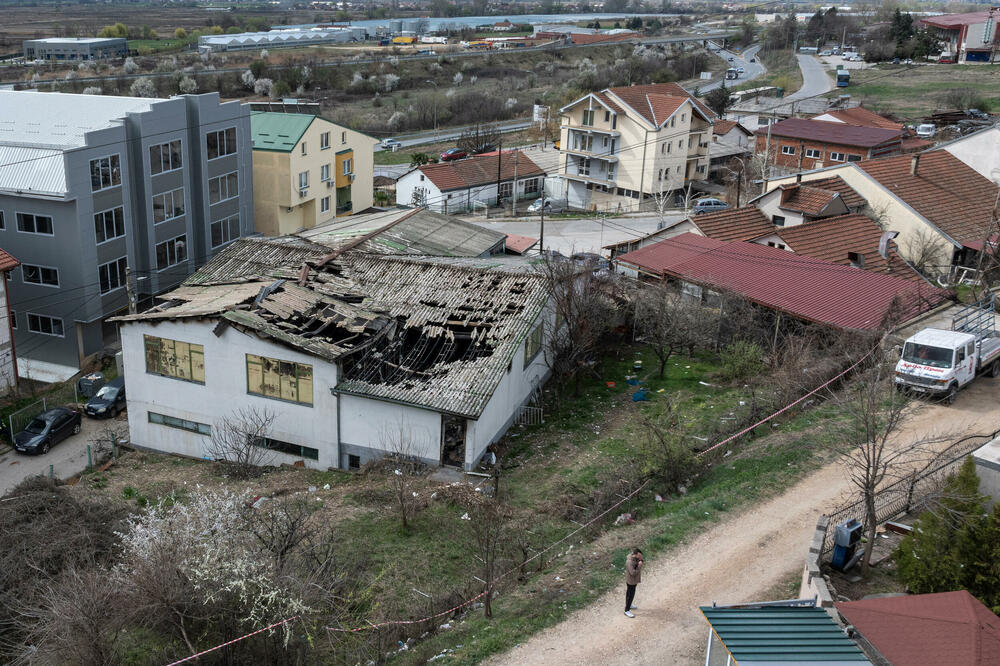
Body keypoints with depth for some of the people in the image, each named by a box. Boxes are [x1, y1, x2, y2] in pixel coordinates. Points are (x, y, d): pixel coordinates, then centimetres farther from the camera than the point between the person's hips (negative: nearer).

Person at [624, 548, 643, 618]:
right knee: (630, 595, 4)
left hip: (634, 580, 9)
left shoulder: (635, 558, -8)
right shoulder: (629, 562, -35)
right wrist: (639, 566, -31)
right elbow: (633, 573, -36)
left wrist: (640, 560, -15)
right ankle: (627, 611, 18)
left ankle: (628, 605, 46)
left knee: (629, 594, 27)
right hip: (631, 581, -9)